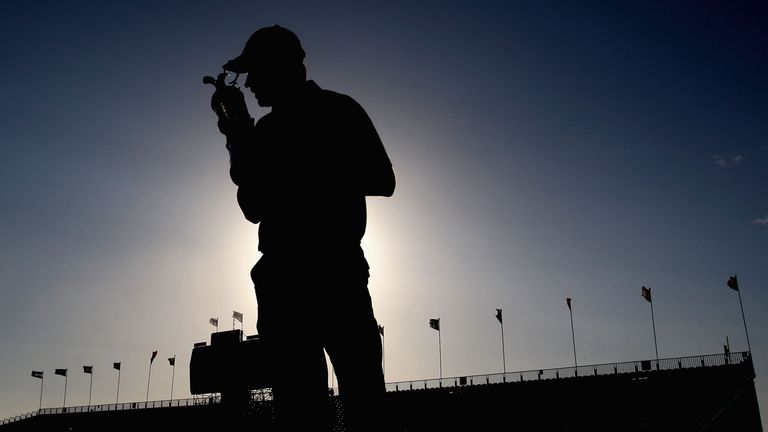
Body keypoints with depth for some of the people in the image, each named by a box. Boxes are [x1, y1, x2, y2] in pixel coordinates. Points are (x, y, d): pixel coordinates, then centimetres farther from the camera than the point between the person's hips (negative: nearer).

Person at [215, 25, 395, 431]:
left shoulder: (339, 111, 6)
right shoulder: (265, 130, 21)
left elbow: (382, 181, -1)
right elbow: (254, 208, 19)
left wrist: (313, 172, -9)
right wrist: (239, 145, 7)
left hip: (336, 270, -5)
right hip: (281, 277, 5)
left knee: (362, 396, -9)